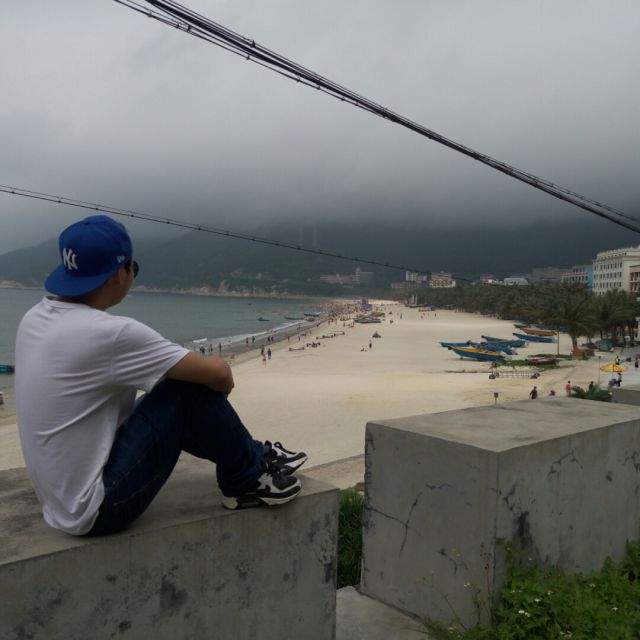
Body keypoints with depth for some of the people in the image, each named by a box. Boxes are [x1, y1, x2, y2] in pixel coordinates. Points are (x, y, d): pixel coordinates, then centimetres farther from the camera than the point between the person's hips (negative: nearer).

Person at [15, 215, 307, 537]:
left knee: (175, 406, 17)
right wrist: (222, 383, 6)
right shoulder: (109, 332, -24)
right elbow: (218, 372, -18)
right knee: (193, 391, -11)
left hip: (64, 504, 9)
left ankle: (251, 455, 27)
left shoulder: (34, 319, 2)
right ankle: (249, 480, 9)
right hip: (97, 509, -9)